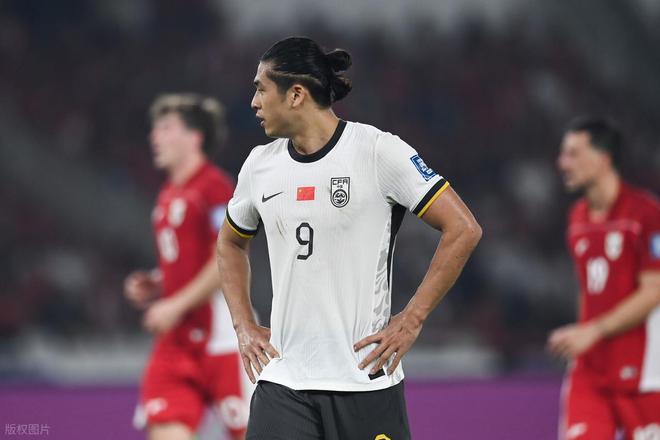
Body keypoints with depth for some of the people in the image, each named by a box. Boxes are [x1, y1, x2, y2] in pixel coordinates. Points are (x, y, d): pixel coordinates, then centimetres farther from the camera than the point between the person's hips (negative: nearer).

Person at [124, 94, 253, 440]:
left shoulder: (215, 188, -11)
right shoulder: (168, 196, 15)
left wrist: (176, 306, -17)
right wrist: (153, 286, 7)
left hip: (222, 337, -8)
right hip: (177, 340, 8)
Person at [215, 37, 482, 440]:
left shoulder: (378, 150, -7)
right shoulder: (260, 164, 9)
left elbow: (464, 229, -8)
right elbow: (231, 243, 28)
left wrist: (411, 320, -10)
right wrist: (244, 326, 14)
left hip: (364, 377, -4)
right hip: (282, 380, 4)